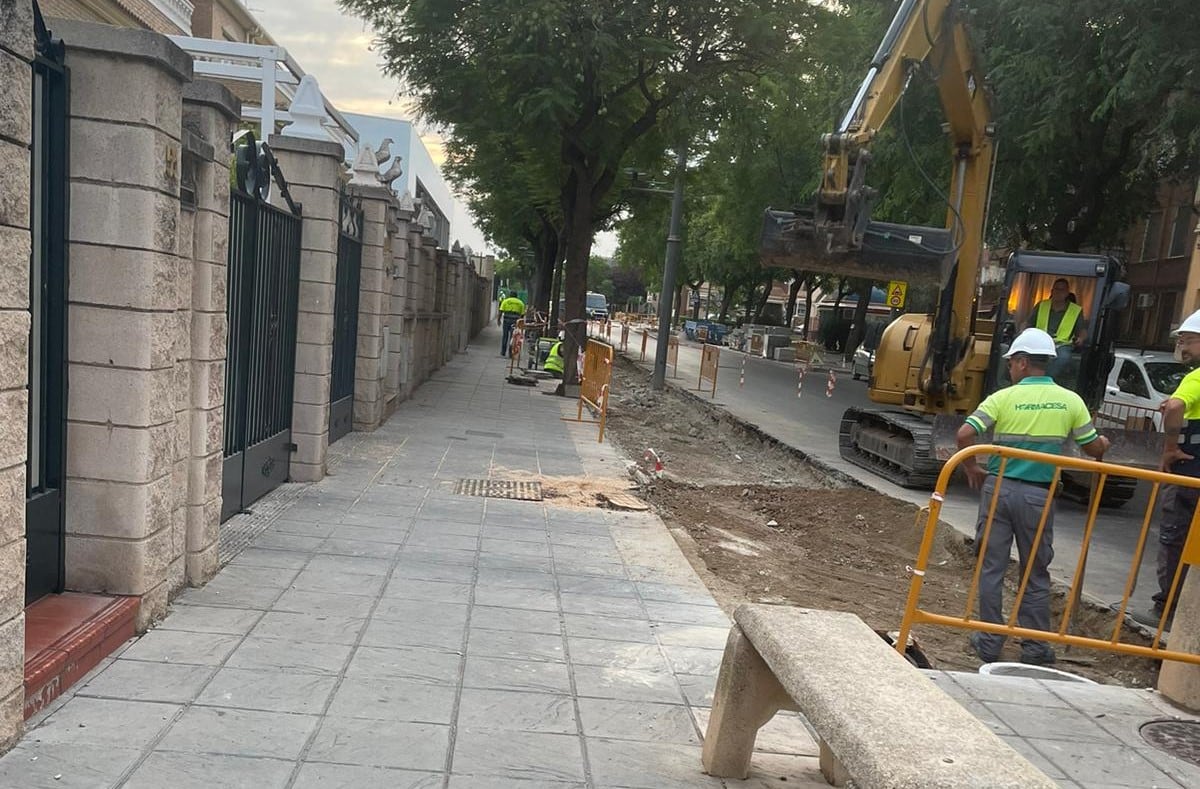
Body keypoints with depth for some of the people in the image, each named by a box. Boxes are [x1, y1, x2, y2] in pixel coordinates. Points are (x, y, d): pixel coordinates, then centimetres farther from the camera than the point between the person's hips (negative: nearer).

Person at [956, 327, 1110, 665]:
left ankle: (989, 643, 14)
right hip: (1038, 494, 1)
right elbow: (1094, 449, 7)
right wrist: (1103, 444, 31)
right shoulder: (1070, 401, 0)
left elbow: (964, 435, -14)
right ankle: (1035, 647, 20)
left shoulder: (1003, 398, -5)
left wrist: (971, 468, 3)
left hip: (998, 488, -1)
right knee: (1036, 574, 13)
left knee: (991, 567, 8)